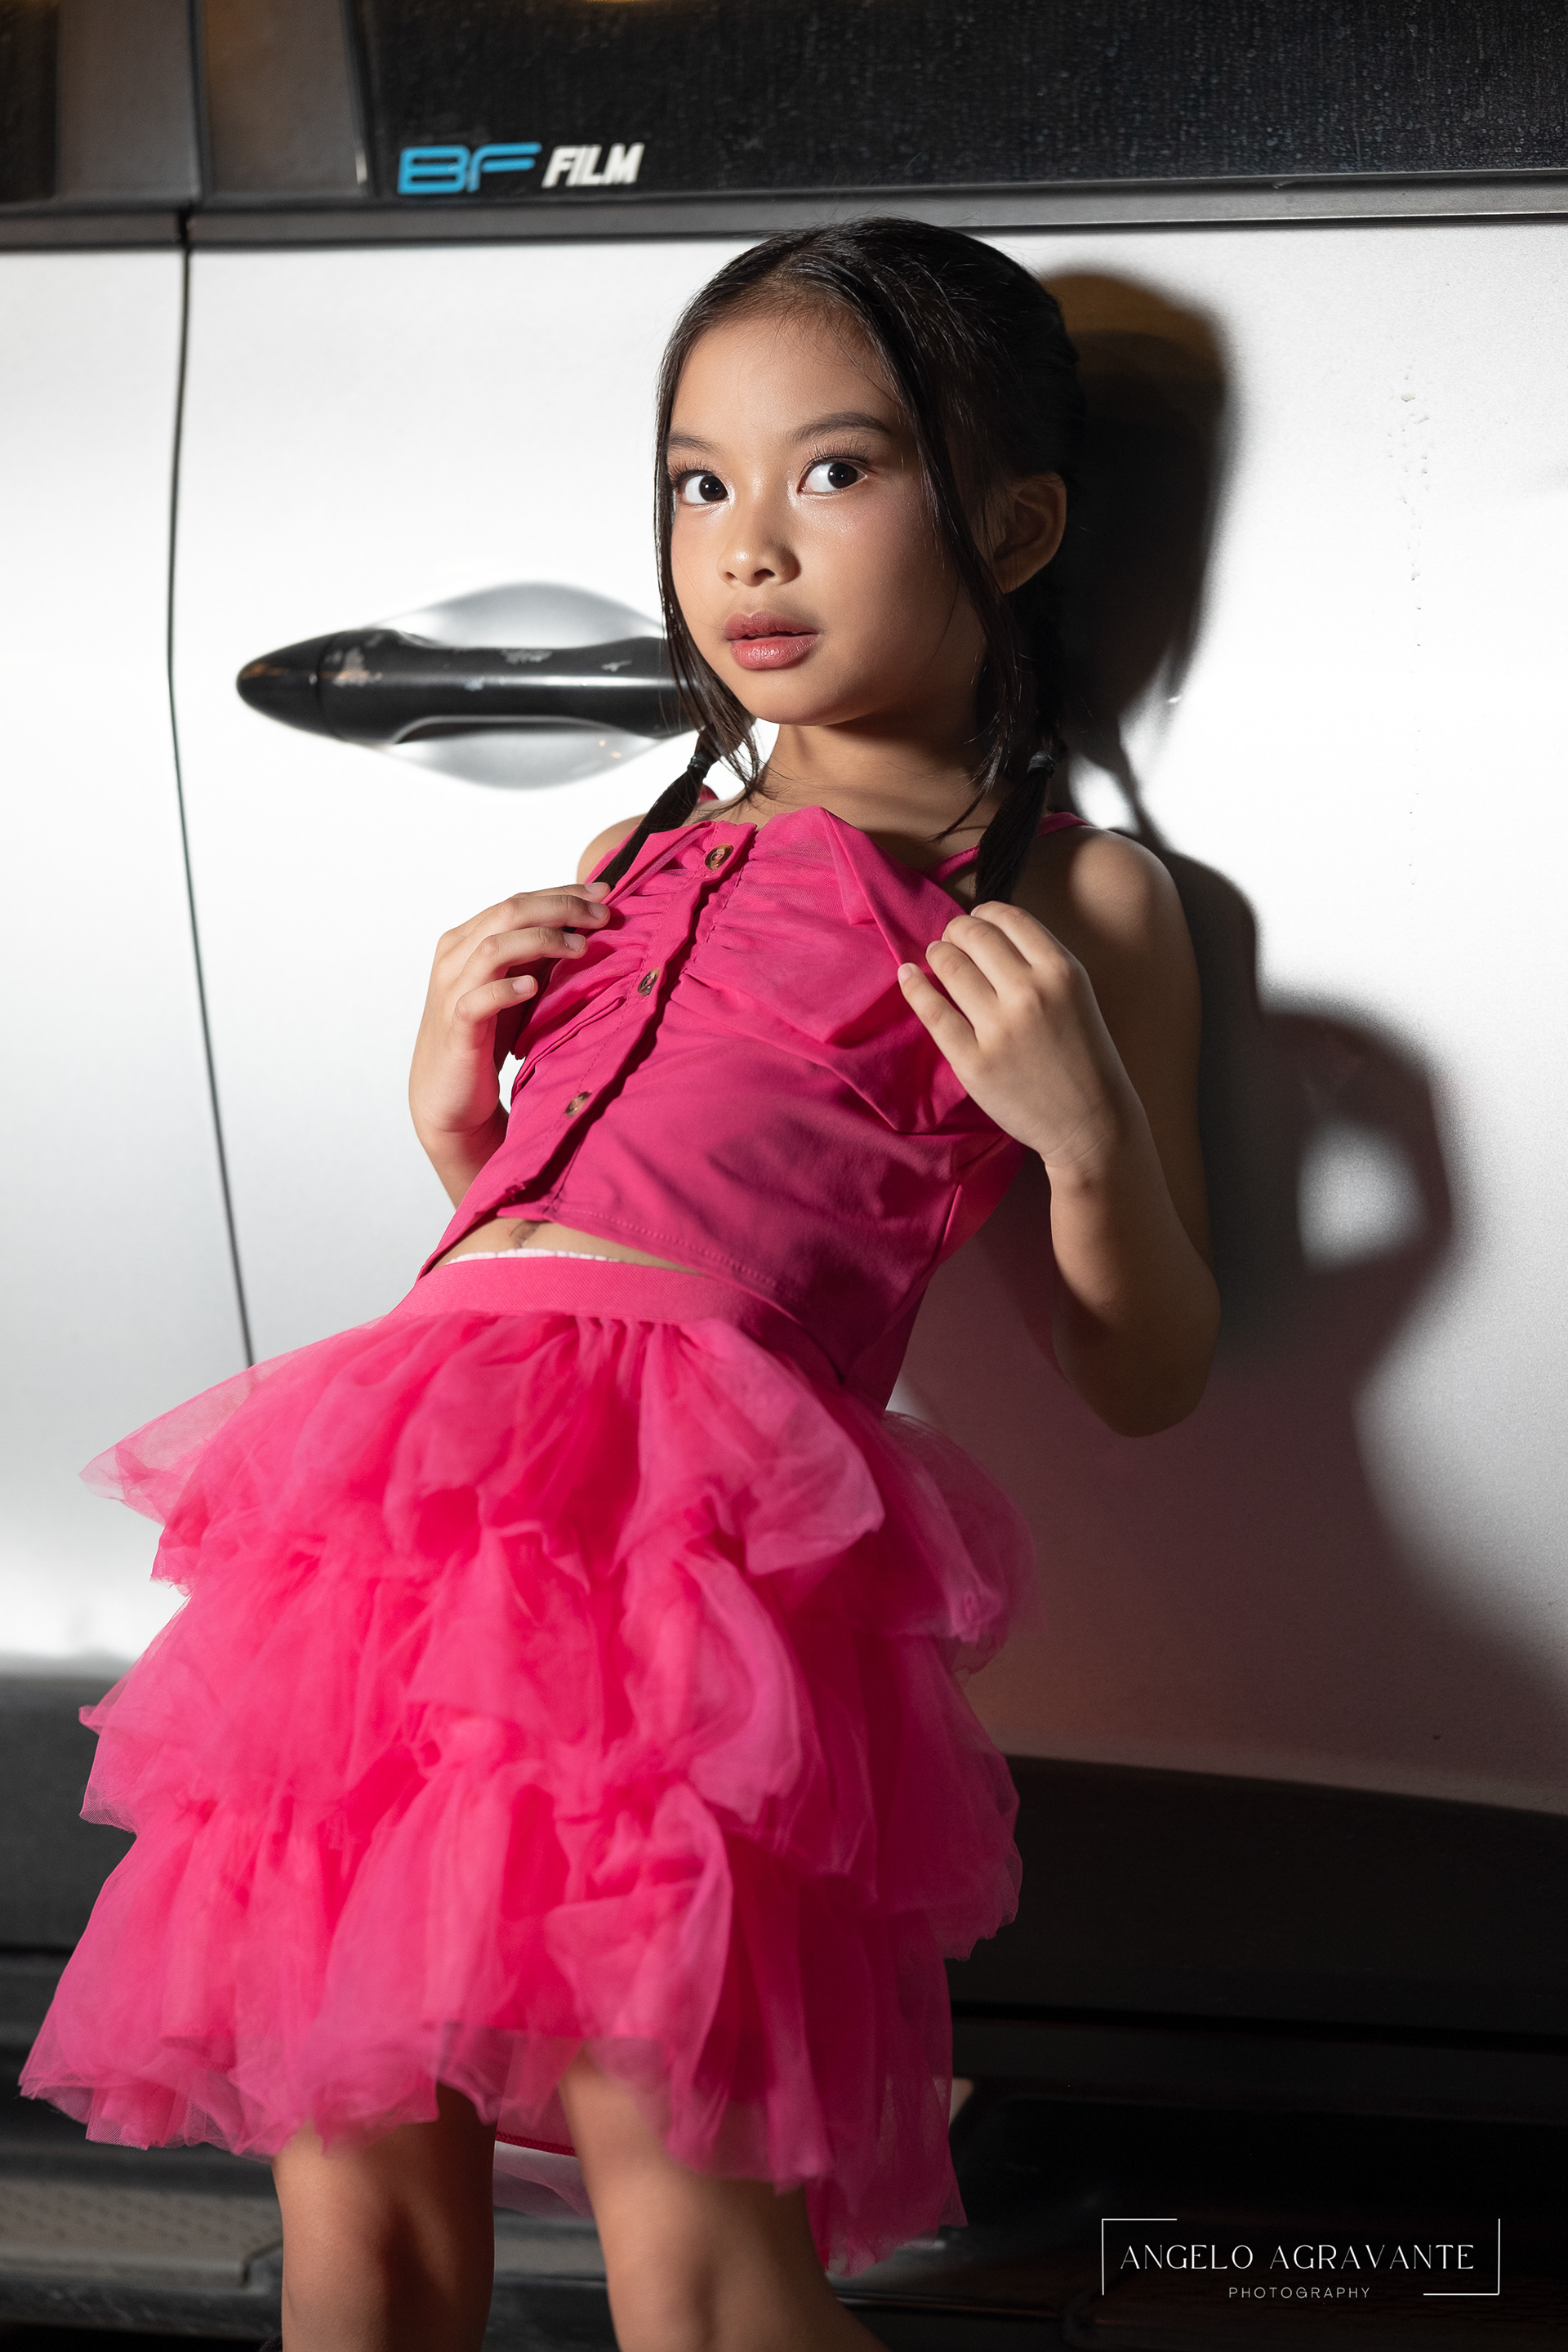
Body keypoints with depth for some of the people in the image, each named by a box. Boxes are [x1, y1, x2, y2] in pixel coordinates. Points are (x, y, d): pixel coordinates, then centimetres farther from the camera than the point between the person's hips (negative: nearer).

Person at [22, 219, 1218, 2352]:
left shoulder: (1076, 896, 12)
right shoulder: (641, 861, 28)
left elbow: (1145, 1379, 12)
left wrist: (1083, 1126, -5)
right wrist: (454, 1107, 13)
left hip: (691, 1488, -5)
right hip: (419, 1446, 6)